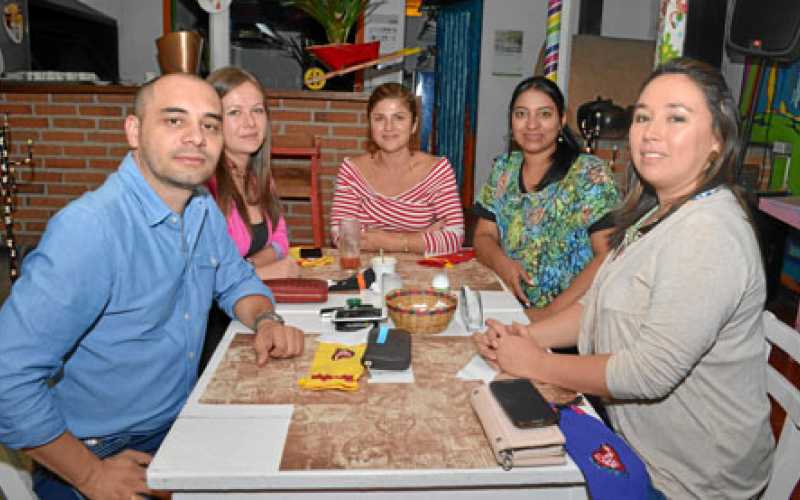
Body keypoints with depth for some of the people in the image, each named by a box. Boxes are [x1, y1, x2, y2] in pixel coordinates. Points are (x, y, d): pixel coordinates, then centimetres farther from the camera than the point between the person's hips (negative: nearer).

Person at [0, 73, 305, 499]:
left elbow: (236, 281, 12)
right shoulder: (88, 228, -26)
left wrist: (266, 320, -9)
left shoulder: (204, 209, -3)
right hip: (101, 460, -5)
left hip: (179, 427, 6)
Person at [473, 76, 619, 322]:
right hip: (511, 309, 4)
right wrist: (501, 262, -10)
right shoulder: (503, 169, 10)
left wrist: (551, 312, -19)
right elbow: (483, 236, 12)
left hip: (569, 317, -4)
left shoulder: (591, 173, -6)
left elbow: (607, 256, -12)